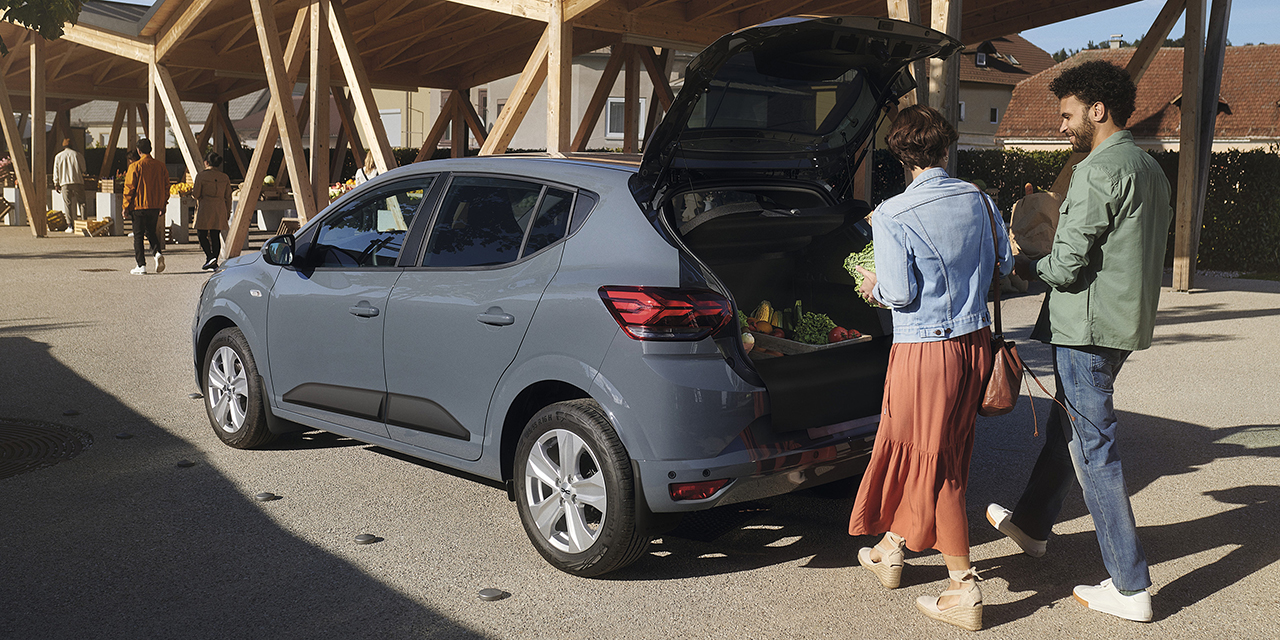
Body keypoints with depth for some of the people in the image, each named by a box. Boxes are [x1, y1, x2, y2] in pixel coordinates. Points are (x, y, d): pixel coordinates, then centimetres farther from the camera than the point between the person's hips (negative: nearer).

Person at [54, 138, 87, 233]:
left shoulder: (58, 156, 8)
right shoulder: (77, 154, 4)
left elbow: (56, 172, 9)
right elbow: (83, 169, 5)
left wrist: (56, 184, 14)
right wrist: (85, 171, 27)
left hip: (64, 183, 1)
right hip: (77, 181, -1)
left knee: (67, 204, 1)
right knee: (81, 202, 3)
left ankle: (70, 226, -4)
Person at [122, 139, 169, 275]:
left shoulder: (135, 167, -9)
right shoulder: (160, 166, 3)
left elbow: (129, 188, -8)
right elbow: (166, 186, 8)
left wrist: (126, 206, 0)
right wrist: (163, 204, 18)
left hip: (139, 206, -4)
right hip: (155, 206, 4)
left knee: (138, 235, 3)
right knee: (151, 232, 20)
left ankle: (141, 266, 0)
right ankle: (158, 252, -6)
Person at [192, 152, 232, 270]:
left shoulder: (201, 176, -7)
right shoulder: (225, 177, 6)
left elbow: (195, 194, -5)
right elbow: (228, 197, 9)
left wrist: (193, 188, 17)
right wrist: (227, 212, 17)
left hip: (205, 209, -4)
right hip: (220, 209, 4)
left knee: (202, 234, 4)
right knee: (215, 235, 8)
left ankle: (209, 256, -15)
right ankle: (214, 262, 7)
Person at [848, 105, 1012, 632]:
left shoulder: (892, 216, -15)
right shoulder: (977, 199, 3)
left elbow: (900, 294, -16)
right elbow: (1004, 263, 11)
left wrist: (874, 286, 4)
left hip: (925, 349, -7)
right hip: (975, 340, 7)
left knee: (930, 462, 4)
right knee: (931, 453, 18)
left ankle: (965, 592, 9)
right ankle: (891, 551, 35)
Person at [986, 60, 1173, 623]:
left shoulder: (1098, 171, -17)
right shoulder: (1150, 169, 14)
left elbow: (1067, 266, -20)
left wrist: (1025, 266, 0)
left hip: (1088, 326, -10)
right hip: (1127, 320, 10)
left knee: (1094, 448, -3)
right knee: (1066, 425, 22)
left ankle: (1130, 587, 3)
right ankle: (1032, 525, 39)